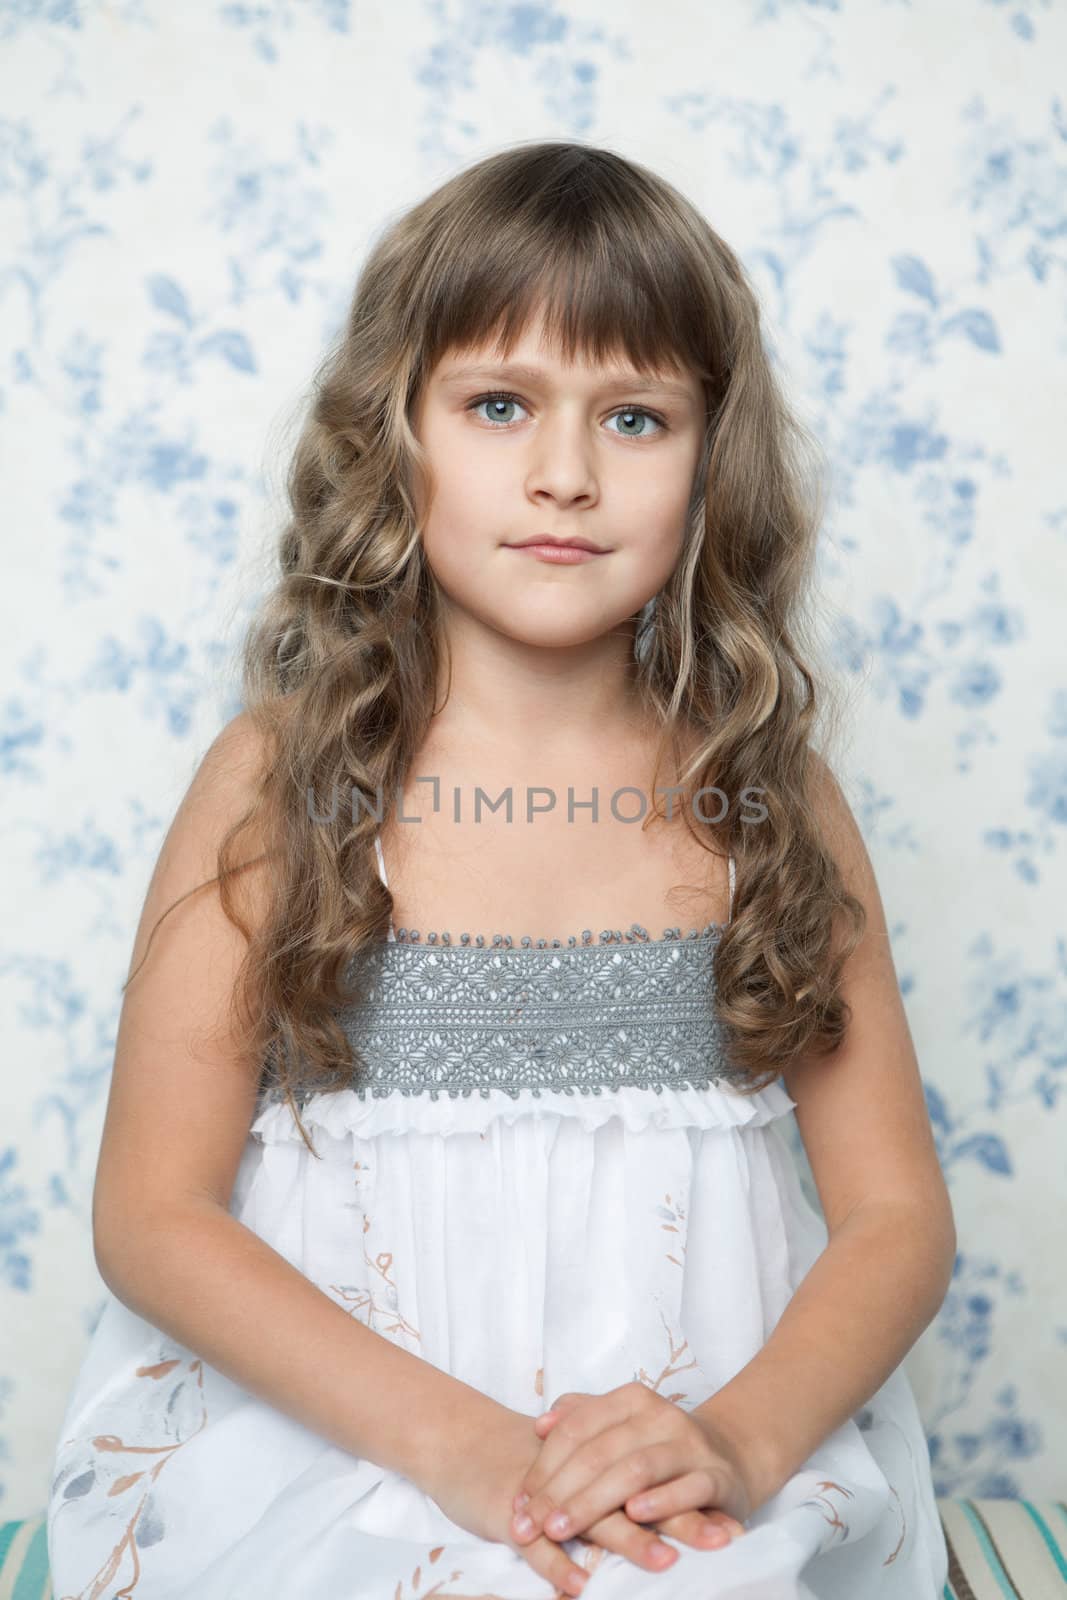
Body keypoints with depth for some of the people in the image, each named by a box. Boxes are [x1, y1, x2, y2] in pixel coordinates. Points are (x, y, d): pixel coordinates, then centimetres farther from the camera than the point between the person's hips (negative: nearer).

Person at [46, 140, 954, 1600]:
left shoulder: (767, 791, 2)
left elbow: (899, 1214, 2)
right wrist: (451, 1437, -18)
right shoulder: (281, 778, -3)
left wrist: (739, 1439, -16)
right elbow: (153, 1215, -6)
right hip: (338, 1436, -1)